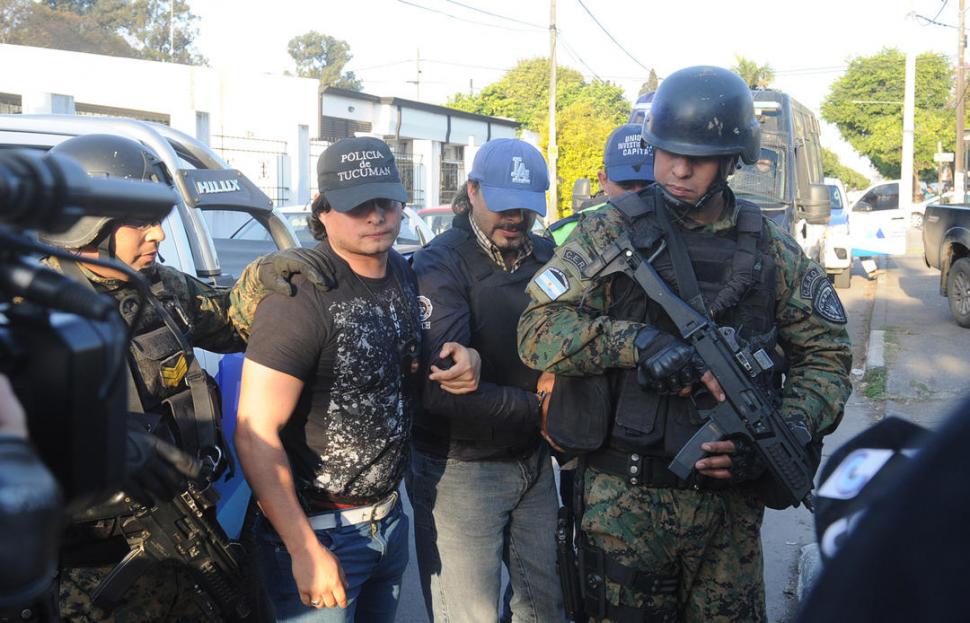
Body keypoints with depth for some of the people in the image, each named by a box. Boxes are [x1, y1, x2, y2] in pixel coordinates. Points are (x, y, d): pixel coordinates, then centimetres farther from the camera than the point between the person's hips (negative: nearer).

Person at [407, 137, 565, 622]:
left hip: (533, 463, 6)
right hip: (459, 469, -6)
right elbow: (440, 391, -25)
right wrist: (535, 406, -16)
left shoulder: (547, 257, 4)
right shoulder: (440, 265, -15)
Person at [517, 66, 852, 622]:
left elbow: (825, 355, 7)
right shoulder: (613, 232, -4)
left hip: (732, 502, 3)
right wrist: (640, 340, -25)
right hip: (627, 499, -2)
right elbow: (538, 333, -11)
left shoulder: (771, 249, 4)